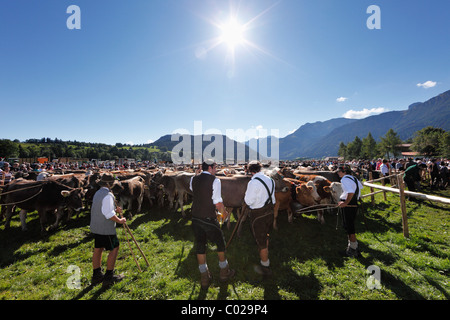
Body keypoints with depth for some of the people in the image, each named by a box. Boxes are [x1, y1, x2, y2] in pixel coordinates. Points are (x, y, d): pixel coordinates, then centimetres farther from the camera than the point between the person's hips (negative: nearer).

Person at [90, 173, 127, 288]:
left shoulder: (97, 193, 10)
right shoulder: (108, 195, -21)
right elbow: (108, 214, -25)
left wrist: (115, 210, 11)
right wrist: (119, 220, -13)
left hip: (96, 227, 10)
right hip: (106, 228, -10)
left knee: (98, 249, 16)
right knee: (114, 249, 2)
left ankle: (96, 275, 28)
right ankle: (109, 277, 9)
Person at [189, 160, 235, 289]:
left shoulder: (193, 179, 2)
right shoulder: (214, 180, -14)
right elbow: (218, 203, -17)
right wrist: (224, 213, 1)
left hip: (196, 217, 5)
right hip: (209, 219, -5)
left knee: (200, 246, 16)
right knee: (220, 243, 17)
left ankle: (204, 278, 30)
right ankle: (224, 272, 34)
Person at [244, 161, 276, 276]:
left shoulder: (253, 182, -23)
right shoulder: (270, 180, 2)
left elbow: (248, 201, -19)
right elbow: (272, 197, 11)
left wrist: (247, 195, -1)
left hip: (258, 215, -8)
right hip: (270, 211, 8)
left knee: (261, 242, 9)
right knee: (265, 237, 28)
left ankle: (265, 268, 25)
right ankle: (265, 259, 48)